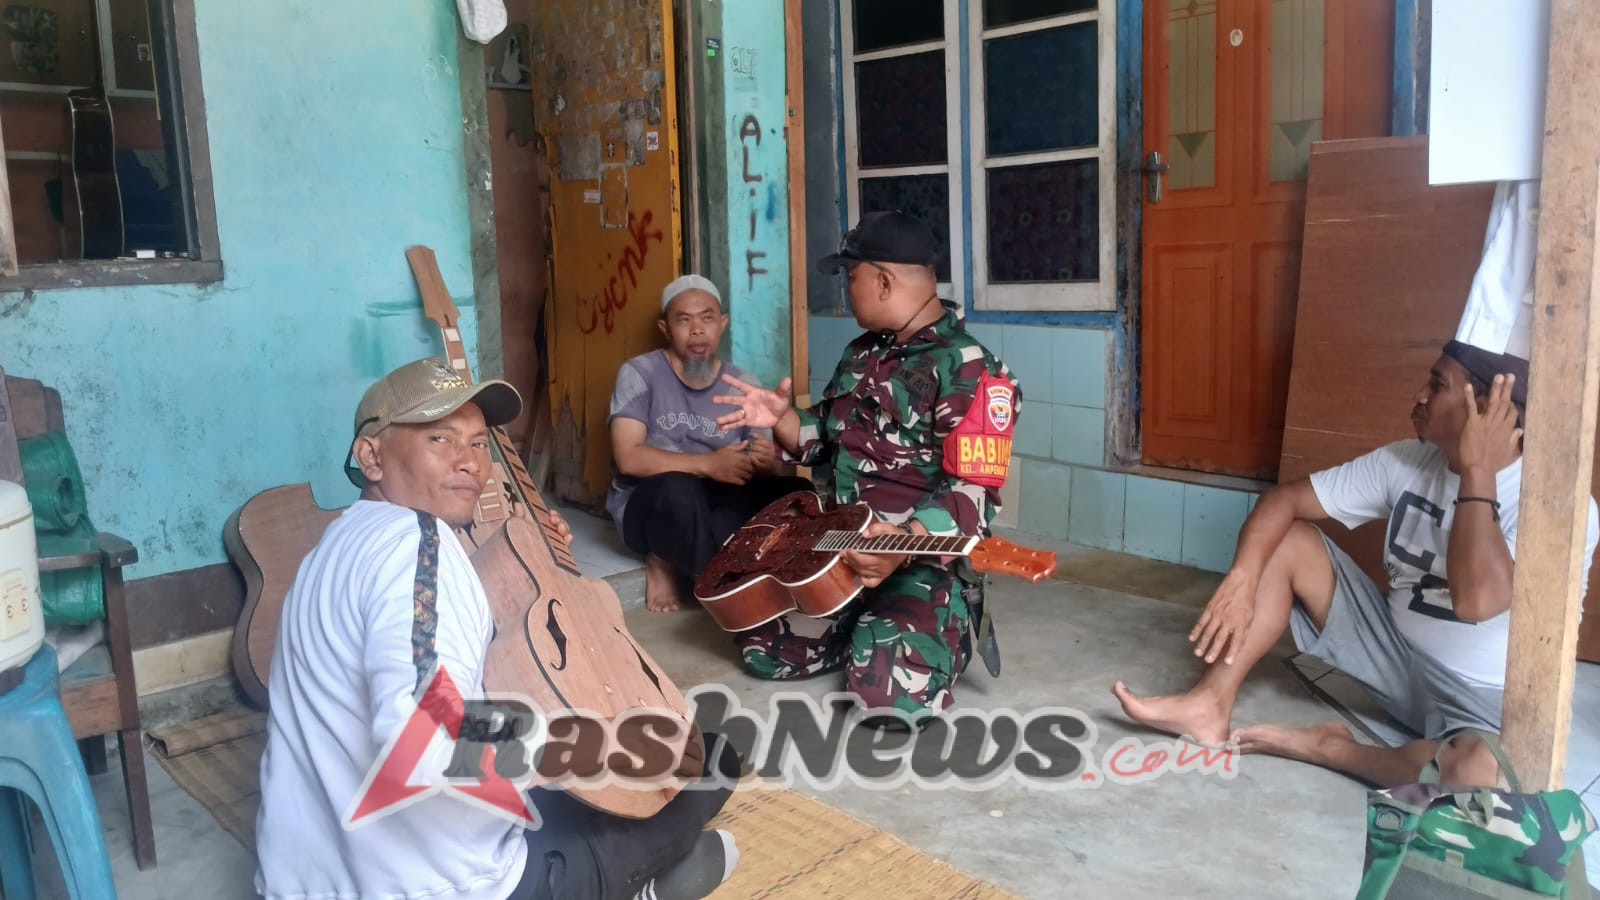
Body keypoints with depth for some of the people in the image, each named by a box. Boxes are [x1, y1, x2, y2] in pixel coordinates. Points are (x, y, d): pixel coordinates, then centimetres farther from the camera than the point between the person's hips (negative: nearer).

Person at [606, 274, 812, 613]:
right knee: (678, 489, -39)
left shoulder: (742, 384, 4)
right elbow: (628, 458, -17)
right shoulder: (639, 373, -6)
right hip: (647, 504, -4)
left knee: (798, 494, -21)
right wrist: (708, 465, -28)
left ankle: (674, 562, -12)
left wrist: (767, 464, -22)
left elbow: (768, 471, 4)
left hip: (719, 503, 5)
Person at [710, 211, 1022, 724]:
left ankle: (943, 637, 7)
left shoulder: (968, 370, -15)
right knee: (762, 652, 2)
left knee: (895, 697, -25)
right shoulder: (862, 354, 12)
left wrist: (905, 542, -39)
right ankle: (865, 628, 21)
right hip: (838, 550, 8)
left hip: (922, 562, -7)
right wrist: (781, 418, 4)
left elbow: (973, 493, -23)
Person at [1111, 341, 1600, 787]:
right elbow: (1284, 499, -4)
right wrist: (1241, 580, -21)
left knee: (1478, 775, -41)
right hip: (1398, 655, 6)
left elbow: (1477, 600, -38)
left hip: (1487, 699, -5)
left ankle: (1328, 748, -11)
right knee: (1287, 539, -5)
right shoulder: (1406, 462, -4)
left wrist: (1477, 472, -32)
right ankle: (1211, 705, -12)